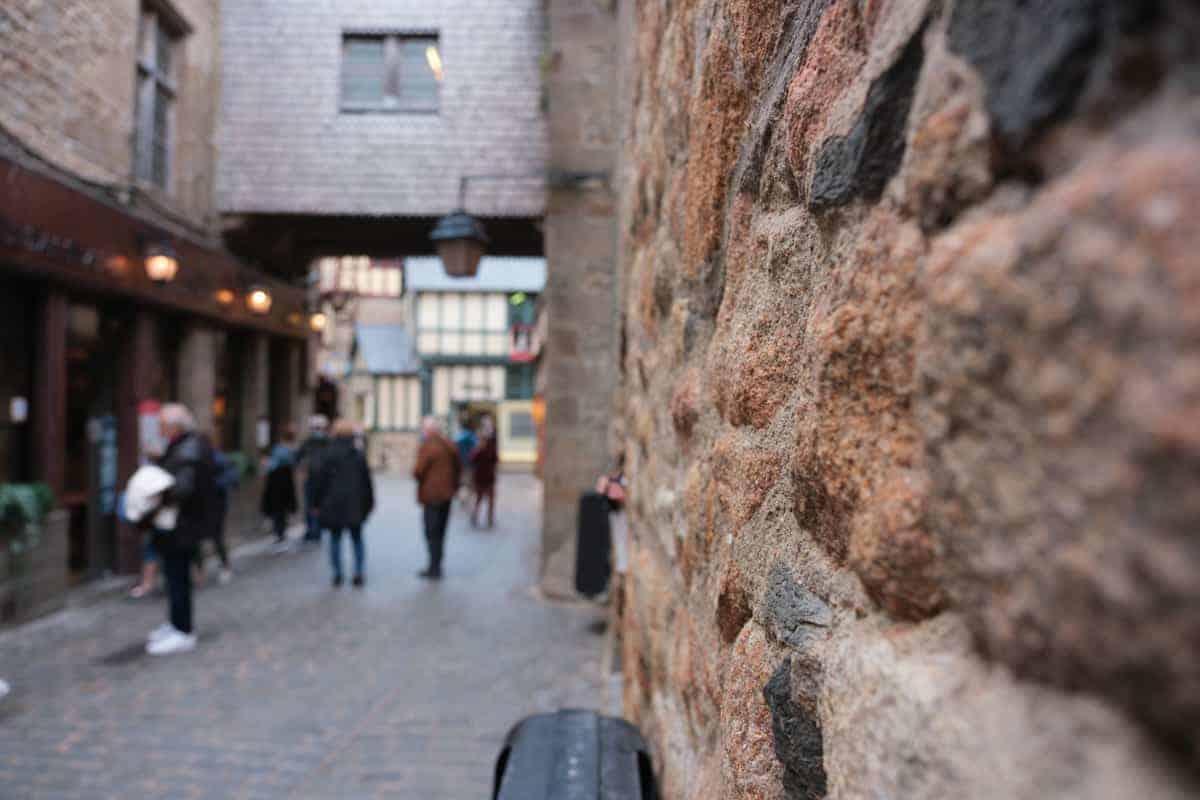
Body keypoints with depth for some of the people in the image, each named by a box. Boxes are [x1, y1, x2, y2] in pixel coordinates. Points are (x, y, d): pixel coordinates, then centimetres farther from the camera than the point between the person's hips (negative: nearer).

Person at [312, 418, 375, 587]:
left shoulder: (328, 454, -5)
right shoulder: (359, 455, 0)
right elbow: (367, 481, 2)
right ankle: (359, 573, 5)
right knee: (357, 539, 11)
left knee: (335, 539, 9)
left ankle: (337, 574, 8)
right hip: (355, 505, 1)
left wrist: (317, 503, 4)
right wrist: (369, 503, 10)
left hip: (333, 504, -1)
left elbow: (320, 480, -4)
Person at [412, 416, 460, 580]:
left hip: (432, 496, -8)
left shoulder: (428, 447, -17)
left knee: (432, 533, -1)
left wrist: (415, 470, 2)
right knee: (440, 532, 15)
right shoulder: (449, 445, 8)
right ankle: (435, 567, 23)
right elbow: (458, 467, 14)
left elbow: (418, 471, -19)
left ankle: (434, 569, 1)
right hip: (447, 494, 8)